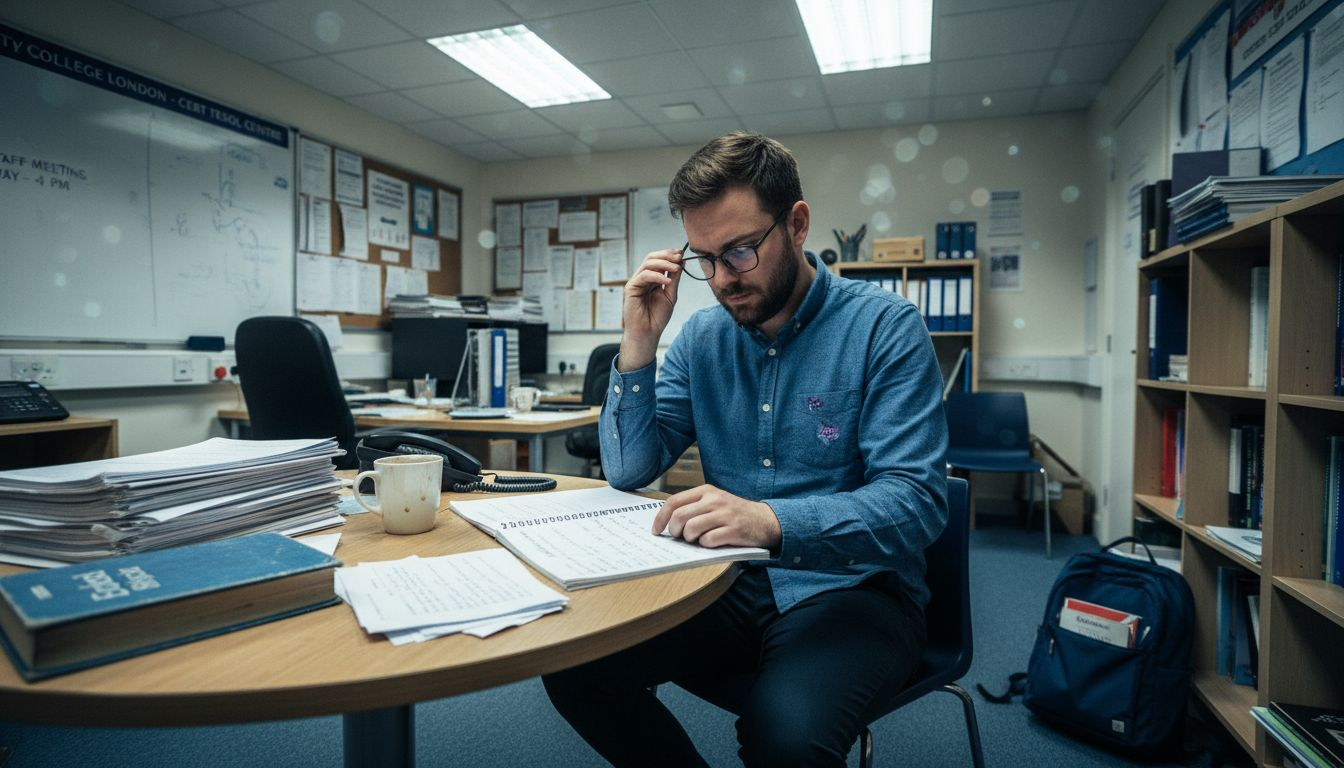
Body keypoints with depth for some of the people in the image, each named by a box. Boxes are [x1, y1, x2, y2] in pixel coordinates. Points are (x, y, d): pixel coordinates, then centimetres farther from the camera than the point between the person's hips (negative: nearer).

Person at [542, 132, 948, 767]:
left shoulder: (885, 327, -10)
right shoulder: (703, 335, 5)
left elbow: (917, 500, -19)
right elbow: (629, 471, 3)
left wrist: (774, 522, -36)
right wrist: (639, 345, -9)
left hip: (851, 588, -4)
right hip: (731, 581, 5)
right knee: (572, 662, -14)